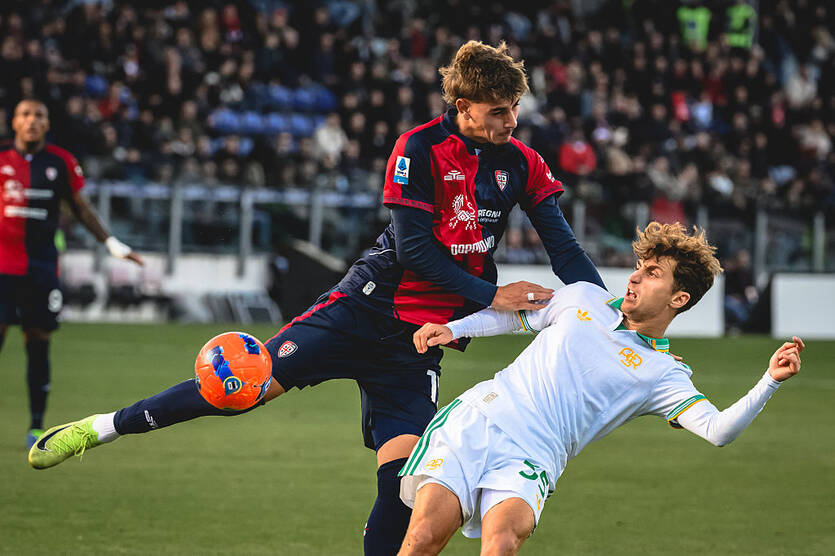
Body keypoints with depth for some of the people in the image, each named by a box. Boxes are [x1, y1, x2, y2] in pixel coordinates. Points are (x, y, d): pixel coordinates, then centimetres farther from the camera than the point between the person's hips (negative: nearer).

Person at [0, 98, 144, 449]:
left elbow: (81, 209, 14)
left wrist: (111, 244, 10)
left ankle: (36, 426, 11)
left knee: (38, 344, 3)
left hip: (42, 267, 1)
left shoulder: (60, 163, 4)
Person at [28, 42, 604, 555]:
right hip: (371, 304, -3)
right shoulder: (421, 149, -10)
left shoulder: (521, 162, 3)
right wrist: (490, 295, -17)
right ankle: (104, 426, -1)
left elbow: (566, 249, 5)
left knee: (401, 472, -13)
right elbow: (414, 247, -14)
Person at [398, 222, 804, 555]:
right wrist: (452, 329, 18)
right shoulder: (585, 297, 16)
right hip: (475, 418, 2)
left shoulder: (663, 375, 5)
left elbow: (717, 429, -10)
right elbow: (516, 314, 32)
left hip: (530, 459, -2)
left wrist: (770, 381, -23)